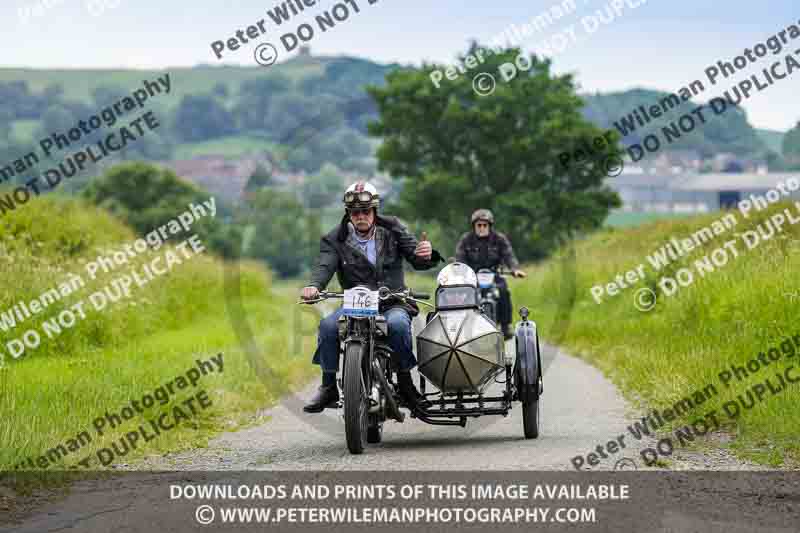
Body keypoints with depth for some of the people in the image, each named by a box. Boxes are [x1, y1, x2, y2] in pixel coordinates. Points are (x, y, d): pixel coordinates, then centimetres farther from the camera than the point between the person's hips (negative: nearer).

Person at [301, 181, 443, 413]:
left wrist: (426, 255, -25)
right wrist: (314, 286, -37)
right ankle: (328, 387, -13)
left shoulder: (392, 230, 7)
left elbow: (417, 260, 1)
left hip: (393, 303, -1)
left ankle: (405, 381, -17)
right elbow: (325, 265, -14)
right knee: (328, 325, -27)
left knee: (397, 324, -35)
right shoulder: (336, 240, 4)